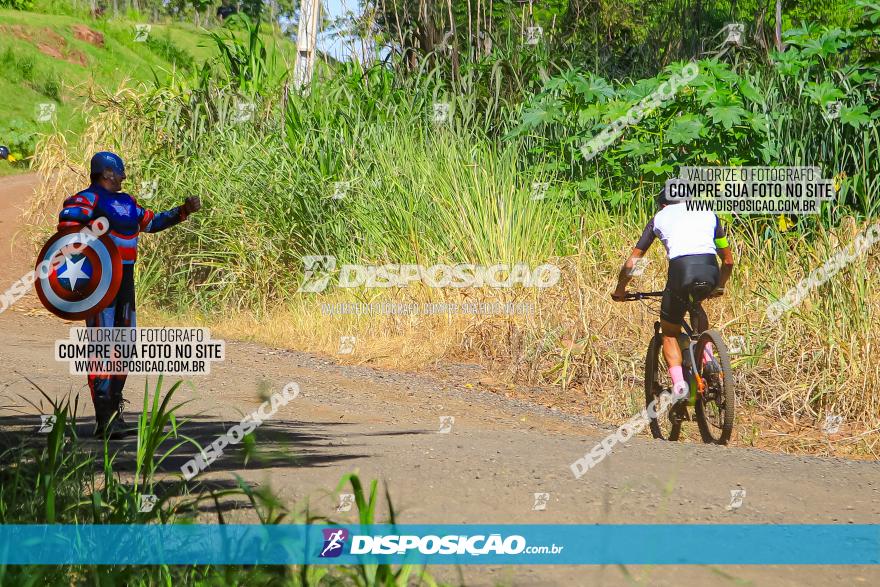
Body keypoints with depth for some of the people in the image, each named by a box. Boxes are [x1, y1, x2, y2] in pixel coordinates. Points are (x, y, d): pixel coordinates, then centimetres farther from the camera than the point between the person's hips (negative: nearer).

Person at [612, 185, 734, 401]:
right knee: (696, 305, 36)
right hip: (710, 271, 3)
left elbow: (631, 264, 21)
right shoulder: (708, 213, 30)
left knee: (670, 333, 16)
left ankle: (678, 382, -7)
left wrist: (620, 290, 37)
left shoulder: (660, 217, 24)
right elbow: (728, 260, 33)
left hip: (681, 270, -3)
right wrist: (719, 287, 50)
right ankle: (708, 358, 19)